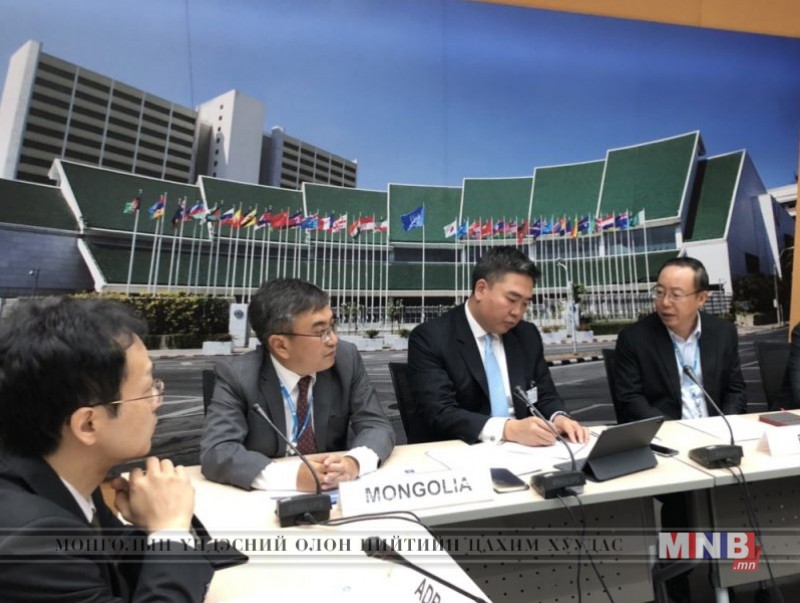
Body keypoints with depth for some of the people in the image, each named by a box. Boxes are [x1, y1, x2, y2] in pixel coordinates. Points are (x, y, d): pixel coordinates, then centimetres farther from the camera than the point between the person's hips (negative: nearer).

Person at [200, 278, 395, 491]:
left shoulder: (347, 358, -10)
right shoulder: (236, 375, -15)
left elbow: (378, 427, -9)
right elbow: (215, 452, -22)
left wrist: (354, 462, -28)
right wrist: (291, 475, -34)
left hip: (334, 493, 1)